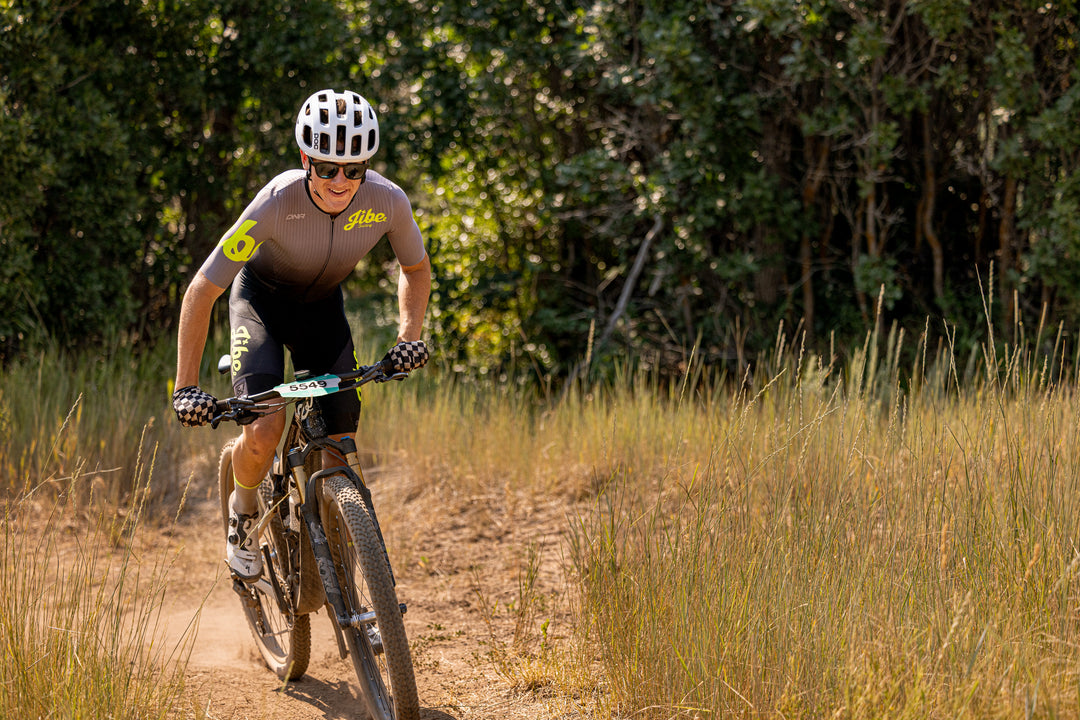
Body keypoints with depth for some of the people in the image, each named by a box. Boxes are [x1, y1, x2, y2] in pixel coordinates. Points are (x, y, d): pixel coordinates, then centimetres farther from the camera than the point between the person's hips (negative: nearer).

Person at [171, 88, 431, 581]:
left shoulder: (387, 201, -26)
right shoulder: (278, 202, -36)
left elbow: (416, 268, -2)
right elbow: (201, 291, -29)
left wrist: (409, 337, -17)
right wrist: (186, 386, -33)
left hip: (322, 304, 3)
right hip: (262, 296, -3)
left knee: (339, 447, -7)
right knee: (265, 431, -24)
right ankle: (243, 512, 8)